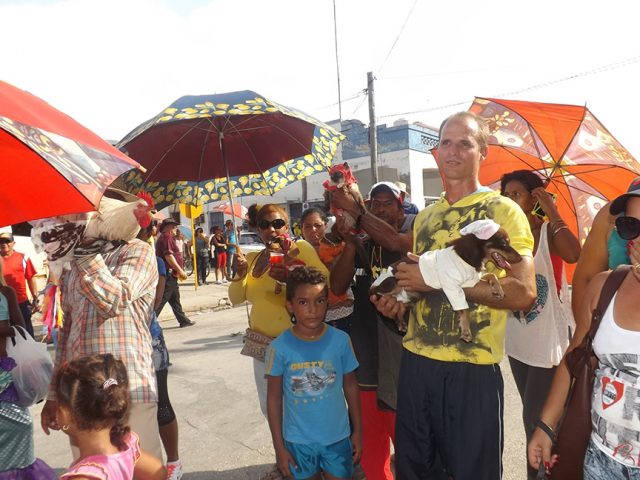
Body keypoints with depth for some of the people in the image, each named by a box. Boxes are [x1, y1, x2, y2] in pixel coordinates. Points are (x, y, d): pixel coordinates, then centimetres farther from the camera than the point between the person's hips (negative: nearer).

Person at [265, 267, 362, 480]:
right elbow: (274, 399, -6)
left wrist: (357, 430, 5)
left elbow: (350, 386, 0)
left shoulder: (340, 340, -12)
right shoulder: (279, 347, -15)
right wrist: (279, 446, -2)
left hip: (338, 437, 1)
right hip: (298, 441, -1)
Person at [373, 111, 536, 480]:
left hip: (472, 370, -5)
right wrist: (402, 306, 1)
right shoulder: (425, 217, 12)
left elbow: (524, 293, -18)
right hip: (416, 361, 6)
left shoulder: (502, 210, -7)